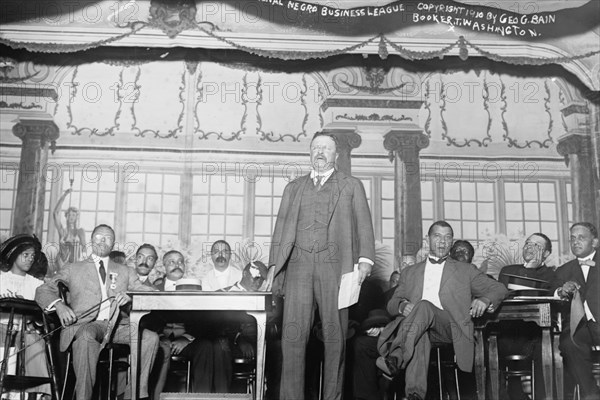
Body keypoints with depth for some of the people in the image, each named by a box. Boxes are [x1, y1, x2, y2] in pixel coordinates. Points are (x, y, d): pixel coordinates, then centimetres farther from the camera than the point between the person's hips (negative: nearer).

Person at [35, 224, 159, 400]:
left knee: (151, 337, -26)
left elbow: (147, 292, 15)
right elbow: (43, 291, 13)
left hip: (117, 325, 2)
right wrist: (59, 305, -11)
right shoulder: (73, 269, 22)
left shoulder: (125, 272, 27)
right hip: (85, 324, -2)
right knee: (87, 336, -39)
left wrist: (131, 296, -10)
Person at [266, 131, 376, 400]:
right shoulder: (293, 188, 24)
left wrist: (365, 259, -8)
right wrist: (274, 265, 7)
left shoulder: (352, 186, 17)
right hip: (299, 264, 2)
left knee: (335, 335, -3)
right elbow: (282, 227, 19)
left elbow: (363, 224, 7)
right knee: (293, 335, -6)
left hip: (335, 264, -1)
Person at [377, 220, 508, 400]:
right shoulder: (409, 272, 28)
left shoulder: (465, 270, 26)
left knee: (424, 306, -35)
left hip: (450, 327, -1)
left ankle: (396, 357, -51)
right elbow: (391, 304, 21)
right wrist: (401, 305, -6)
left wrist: (484, 300, -4)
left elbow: (499, 289, 20)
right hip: (417, 326, 1)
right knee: (420, 334, -38)